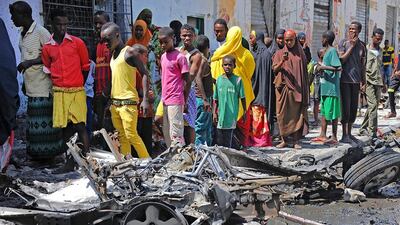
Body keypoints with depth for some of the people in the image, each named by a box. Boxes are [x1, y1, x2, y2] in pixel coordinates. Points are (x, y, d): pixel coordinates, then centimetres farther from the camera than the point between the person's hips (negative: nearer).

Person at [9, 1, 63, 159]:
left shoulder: (40, 32, -10)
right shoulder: (22, 34, 16)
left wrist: (31, 62, -19)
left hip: (43, 86, -8)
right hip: (31, 87, 8)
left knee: (43, 121, -4)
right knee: (34, 120, 9)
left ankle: (47, 152, 5)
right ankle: (36, 152, 15)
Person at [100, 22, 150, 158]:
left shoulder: (130, 52, -7)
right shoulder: (113, 54, 16)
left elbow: (144, 74, -10)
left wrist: (145, 99, -18)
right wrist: (109, 100, 18)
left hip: (128, 101, -8)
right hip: (114, 102, 8)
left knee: (131, 135, -9)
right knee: (122, 136, 8)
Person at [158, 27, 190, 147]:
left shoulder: (179, 57, -10)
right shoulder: (163, 56, 14)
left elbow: (187, 81, -9)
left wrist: (184, 101, -8)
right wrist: (163, 97, 15)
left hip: (175, 101, -8)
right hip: (165, 100, 8)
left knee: (176, 134, -7)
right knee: (166, 133, 13)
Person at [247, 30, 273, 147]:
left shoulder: (265, 54, -10)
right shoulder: (253, 53, 15)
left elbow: (266, 74, -14)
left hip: (260, 90, -8)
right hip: (252, 89, 8)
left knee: (259, 116, -5)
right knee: (251, 115, 8)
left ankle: (263, 140, 1)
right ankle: (251, 140, 13)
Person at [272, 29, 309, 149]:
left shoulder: (300, 54, 12)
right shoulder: (279, 53, 9)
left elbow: (304, 71, 14)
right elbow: (274, 69, 0)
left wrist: (304, 89, 8)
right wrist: (282, 61, -19)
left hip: (297, 88, 1)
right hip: (283, 87, 0)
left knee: (297, 113, -3)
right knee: (283, 114, -2)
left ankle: (296, 140, 2)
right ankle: (284, 139, 6)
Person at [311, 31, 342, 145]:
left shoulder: (332, 51, -13)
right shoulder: (326, 51, 16)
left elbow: (338, 67, -22)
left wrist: (323, 67, -17)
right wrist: (321, 67, 11)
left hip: (331, 87, -10)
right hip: (325, 87, 10)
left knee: (332, 112, -3)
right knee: (324, 111, 14)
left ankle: (334, 137, 3)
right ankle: (323, 135, 22)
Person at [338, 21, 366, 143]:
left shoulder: (361, 45, 10)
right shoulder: (343, 43, -3)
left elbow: (362, 63, 15)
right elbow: (341, 59, -12)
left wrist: (363, 79, 14)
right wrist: (352, 46, -12)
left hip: (356, 80, 5)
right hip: (345, 79, -5)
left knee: (354, 107, 8)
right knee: (346, 107, -5)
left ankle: (349, 133, 20)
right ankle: (345, 135, 3)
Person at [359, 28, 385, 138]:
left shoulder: (380, 51, 17)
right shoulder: (365, 49, -3)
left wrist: (384, 83, 21)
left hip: (378, 82, 7)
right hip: (369, 81, -7)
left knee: (373, 106, 7)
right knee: (373, 105, -14)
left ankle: (363, 128, 18)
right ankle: (372, 131, -13)